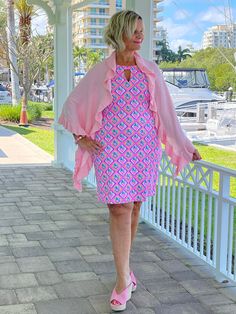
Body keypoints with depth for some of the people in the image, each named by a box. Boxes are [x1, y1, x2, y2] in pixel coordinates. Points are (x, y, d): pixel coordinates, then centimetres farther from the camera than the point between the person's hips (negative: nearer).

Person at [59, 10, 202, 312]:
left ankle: (124, 265, 27)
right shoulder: (100, 72, 1)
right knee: (119, 208, -7)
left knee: (134, 207, 9)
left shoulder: (150, 71, 7)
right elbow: (72, 105, 10)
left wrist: (184, 146, 4)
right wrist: (81, 138, 1)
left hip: (144, 146, 3)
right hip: (112, 147, -2)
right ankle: (123, 280, -1)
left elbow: (165, 112, 7)